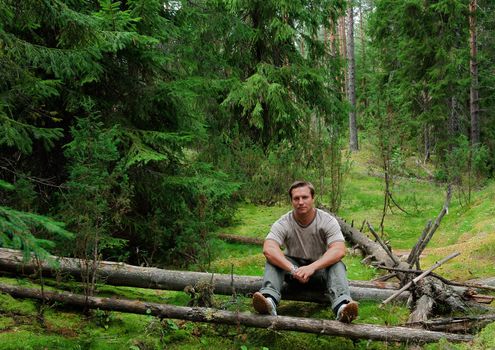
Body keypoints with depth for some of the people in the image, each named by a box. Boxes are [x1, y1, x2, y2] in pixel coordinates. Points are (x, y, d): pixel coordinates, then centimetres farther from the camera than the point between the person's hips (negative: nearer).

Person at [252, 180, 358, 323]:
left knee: (337, 265, -32)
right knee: (273, 260, -26)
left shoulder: (328, 221, -14)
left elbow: (339, 250, -29)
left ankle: (342, 306, -55)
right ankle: (269, 300, -50)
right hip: (293, 270, 1)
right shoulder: (283, 224, -13)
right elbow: (268, 249, -30)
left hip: (320, 270, -1)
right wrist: (292, 269, -46)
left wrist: (312, 267, -44)